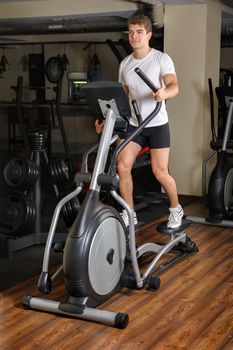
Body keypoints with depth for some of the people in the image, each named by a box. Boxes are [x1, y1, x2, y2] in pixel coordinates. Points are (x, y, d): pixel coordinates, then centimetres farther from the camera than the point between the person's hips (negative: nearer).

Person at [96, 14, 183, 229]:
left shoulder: (161, 59, -8)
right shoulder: (125, 64, 8)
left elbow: (174, 86, -23)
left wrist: (164, 93, -47)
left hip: (157, 124, -5)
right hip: (134, 124, 5)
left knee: (160, 173, -5)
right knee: (122, 166, -6)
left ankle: (176, 210, 20)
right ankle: (129, 215, 9)